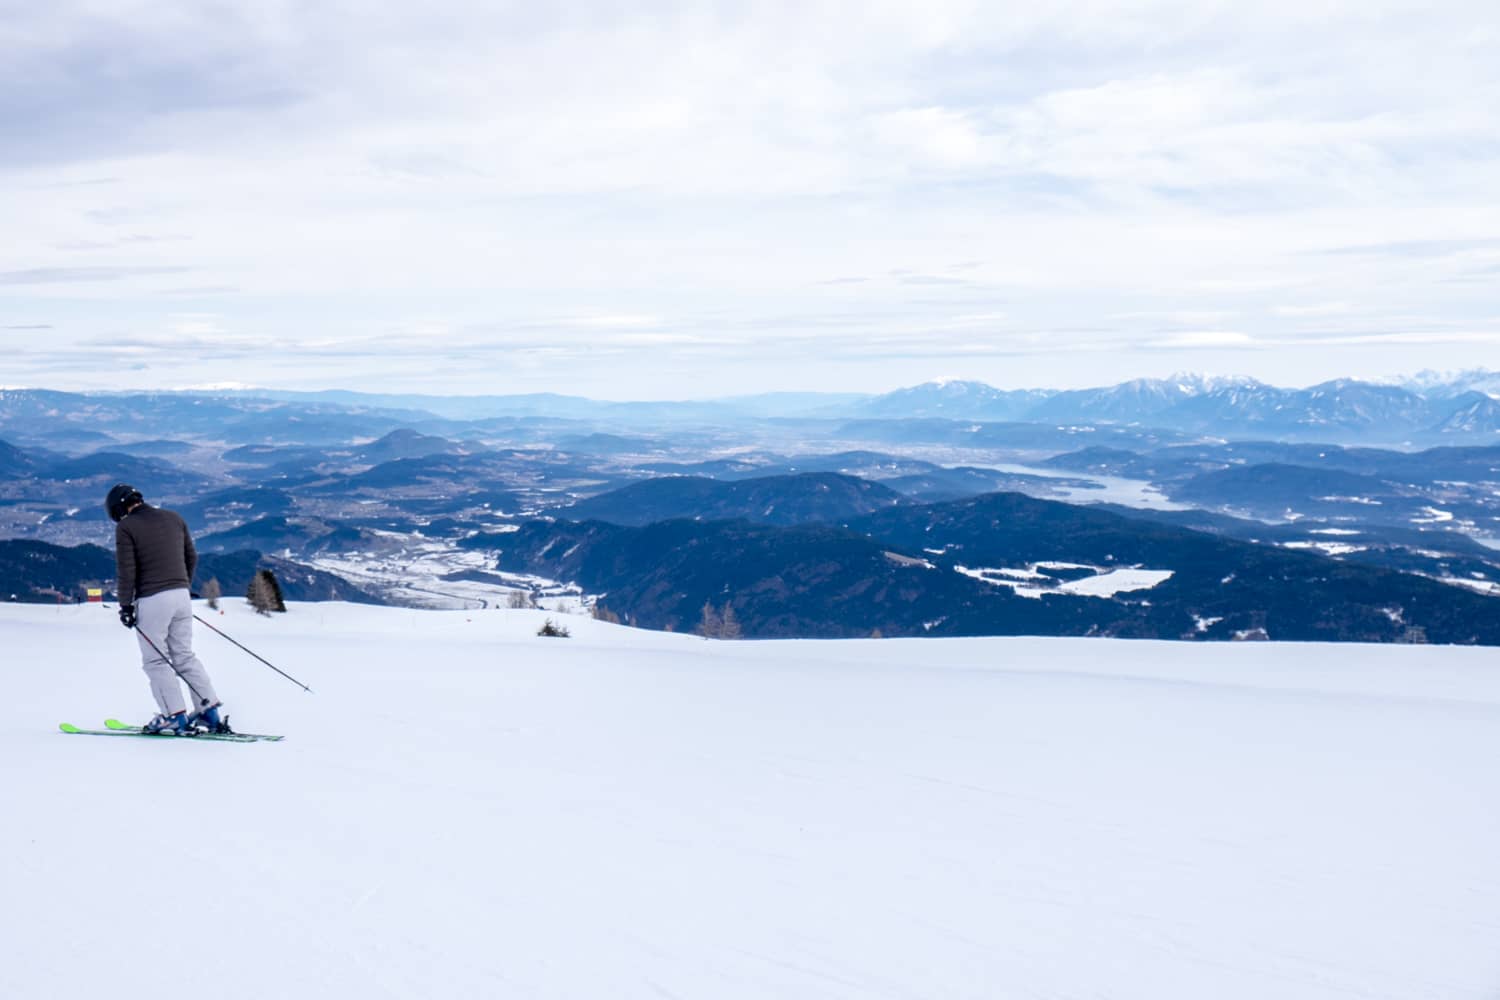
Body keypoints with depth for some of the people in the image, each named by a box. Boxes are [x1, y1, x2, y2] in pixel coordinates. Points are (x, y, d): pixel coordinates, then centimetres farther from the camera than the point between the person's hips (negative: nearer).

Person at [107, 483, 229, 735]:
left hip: (152, 600, -6)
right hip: (182, 595, 6)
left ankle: (175, 716, -1)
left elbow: (126, 570, -10)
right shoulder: (173, 517, 12)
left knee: (155, 660, 4)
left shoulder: (125, 527, -6)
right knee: (184, 656, 14)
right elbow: (192, 557, 16)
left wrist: (125, 604, -3)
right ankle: (210, 712, 10)